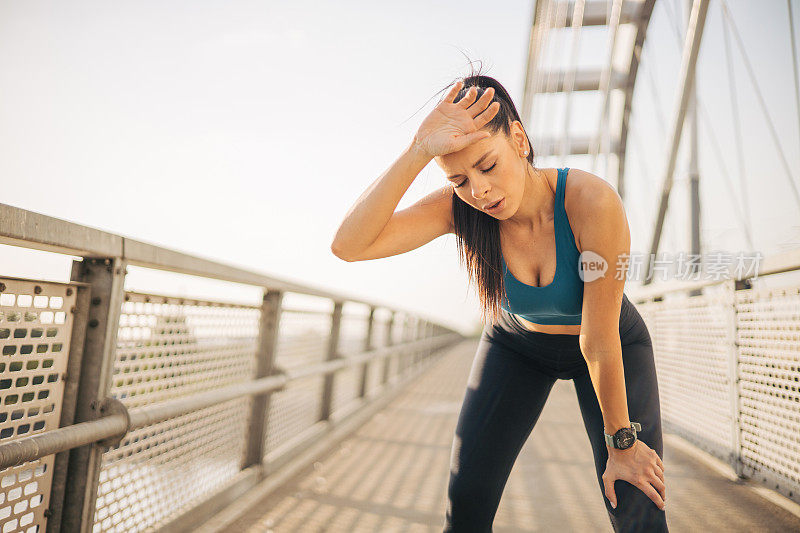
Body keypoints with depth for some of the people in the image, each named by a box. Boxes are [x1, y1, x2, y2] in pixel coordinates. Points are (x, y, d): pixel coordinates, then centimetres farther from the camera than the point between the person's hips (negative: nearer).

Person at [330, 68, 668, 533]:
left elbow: (598, 343, -28)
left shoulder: (593, 203, -36)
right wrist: (418, 152, -48)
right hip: (516, 342, 2)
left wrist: (621, 444, -16)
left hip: (614, 344, -1)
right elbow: (349, 245, -39)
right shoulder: (459, 208, -27)